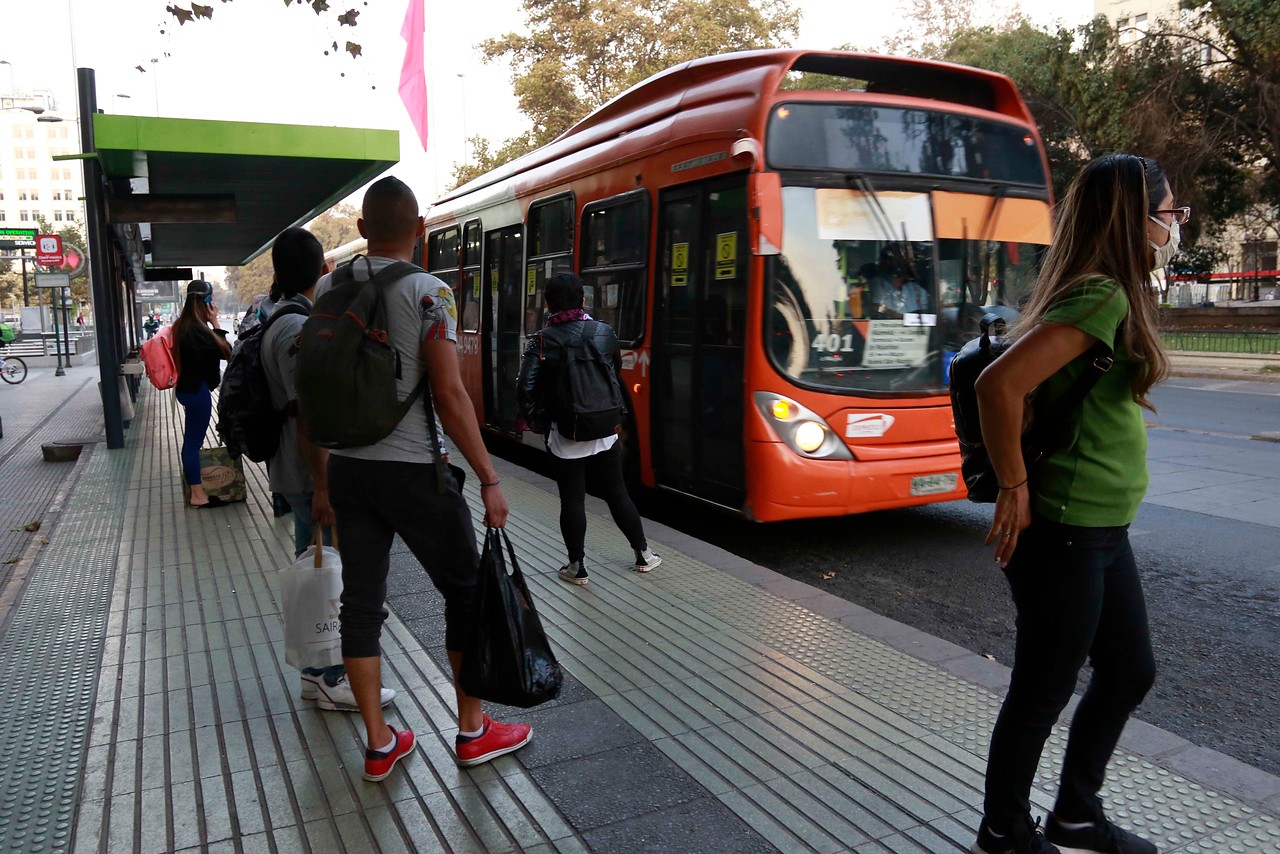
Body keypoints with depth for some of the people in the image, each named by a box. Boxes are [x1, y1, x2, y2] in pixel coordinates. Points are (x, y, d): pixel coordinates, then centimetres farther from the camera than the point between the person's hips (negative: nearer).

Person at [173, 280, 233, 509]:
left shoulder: (182, 326, 7)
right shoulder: (198, 329, -22)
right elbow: (226, 352, -15)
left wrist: (211, 325, 0)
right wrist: (216, 323, -12)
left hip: (186, 386, 10)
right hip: (197, 389, -10)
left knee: (191, 439, 19)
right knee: (194, 440, -3)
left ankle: (192, 480, 31)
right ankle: (197, 494, 4)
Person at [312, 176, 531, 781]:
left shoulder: (328, 289, 6)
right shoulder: (427, 292, -11)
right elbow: (450, 396, -17)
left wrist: (320, 476, 17)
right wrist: (489, 479, -12)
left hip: (347, 469, 6)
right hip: (413, 470, -5)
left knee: (361, 602, 11)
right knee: (466, 591, 10)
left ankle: (379, 744, 21)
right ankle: (472, 731, 20)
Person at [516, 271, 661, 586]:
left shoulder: (542, 340, -8)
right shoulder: (604, 332, 0)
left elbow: (526, 390, -14)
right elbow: (616, 375, 9)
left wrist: (538, 424, -2)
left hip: (564, 436, -3)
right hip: (604, 432, 3)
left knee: (572, 501, 5)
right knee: (617, 493, 14)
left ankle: (577, 566, 14)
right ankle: (643, 554, 25)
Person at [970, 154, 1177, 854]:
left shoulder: (1114, 295, 12)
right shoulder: (1101, 298, -19)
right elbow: (999, 384, -30)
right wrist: (1015, 489, -20)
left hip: (1103, 531, 10)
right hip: (1063, 532, -10)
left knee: (1129, 673, 21)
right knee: (1044, 690, 5)